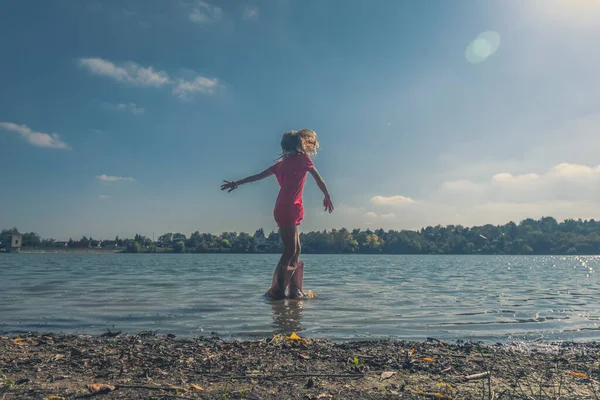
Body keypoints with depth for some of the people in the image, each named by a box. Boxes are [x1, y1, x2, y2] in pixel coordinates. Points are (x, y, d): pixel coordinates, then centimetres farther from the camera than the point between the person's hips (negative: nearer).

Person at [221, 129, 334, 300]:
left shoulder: (282, 162, 18)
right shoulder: (302, 158, 0)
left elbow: (258, 176, 19)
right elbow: (319, 180, 2)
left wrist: (237, 183, 24)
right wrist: (327, 198, 15)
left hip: (286, 210, 8)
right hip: (288, 210, -7)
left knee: (295, 250, 9)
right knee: (290, 251, -8)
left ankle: (295, 291, 10)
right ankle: (277, 290, -9)